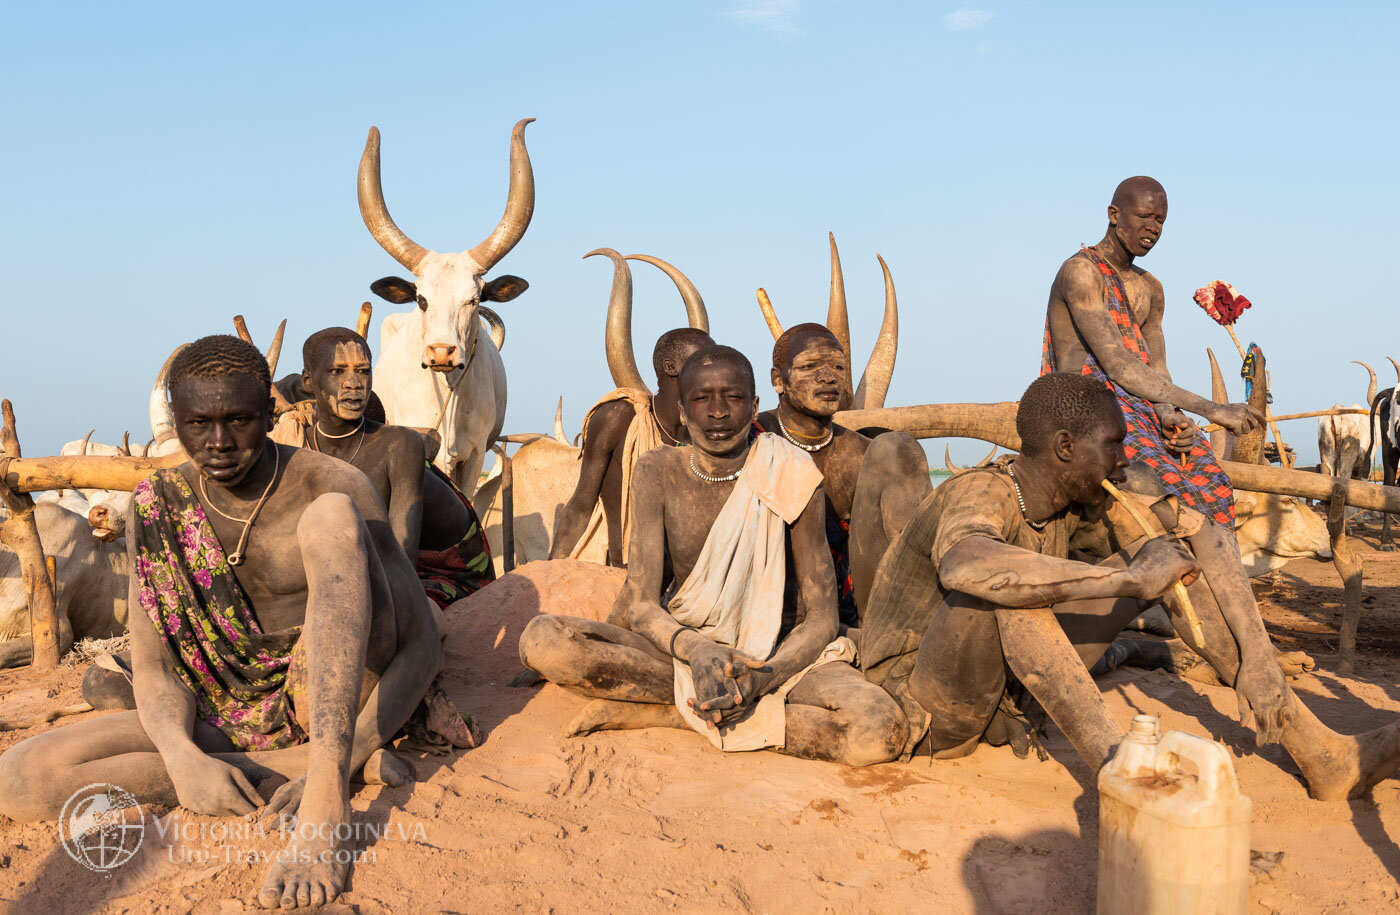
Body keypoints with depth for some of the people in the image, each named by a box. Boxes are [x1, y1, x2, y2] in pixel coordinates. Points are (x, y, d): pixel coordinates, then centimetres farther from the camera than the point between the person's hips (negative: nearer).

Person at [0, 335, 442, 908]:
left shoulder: (334, 486, -12)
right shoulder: (156, 506, -1)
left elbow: (423, 647, -13)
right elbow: (153, 665, -2)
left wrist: (339, 764, -27)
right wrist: (182, 757, -24)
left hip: (334, 701, -4)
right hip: (231, 719, 4)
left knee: (331, 517, -29)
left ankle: (327, 797, -37)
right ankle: (288, 770, -16)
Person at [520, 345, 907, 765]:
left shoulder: (792, 480, -11)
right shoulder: (657, 474, -7)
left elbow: (820, 619, -8)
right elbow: (641, 605, -10)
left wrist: (763, 678, -28)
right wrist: (696, 650, -32)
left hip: (773, 653, -1)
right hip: (678, 645, 1)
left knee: (880, 730, -32)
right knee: (542, 638, -25)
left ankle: (663, 712, -20)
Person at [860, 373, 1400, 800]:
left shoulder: (1078, 506, 0)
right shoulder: (980, 496, -26)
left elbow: (1202, 530, 16)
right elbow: (965, 567, -54)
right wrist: (1127, 579, -50)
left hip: (1007, 700, 8)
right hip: (928, 708, -8)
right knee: (1003, 581, -38)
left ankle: (1319, 752, -4)